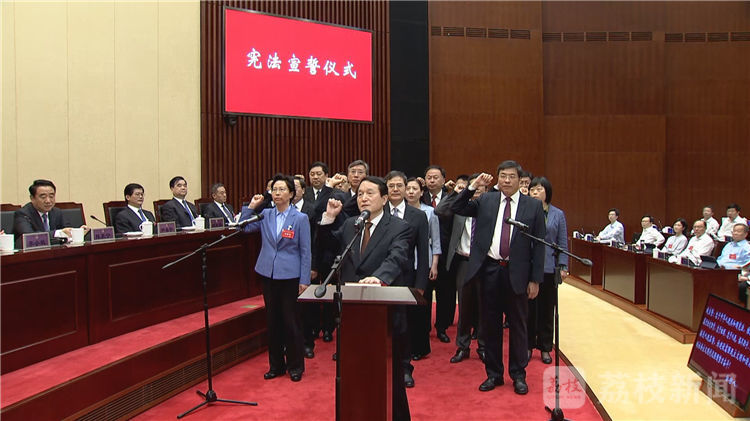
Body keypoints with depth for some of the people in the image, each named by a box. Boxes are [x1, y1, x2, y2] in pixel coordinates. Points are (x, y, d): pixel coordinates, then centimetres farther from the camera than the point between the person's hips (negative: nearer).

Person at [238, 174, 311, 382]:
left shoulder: (300, 218, -5)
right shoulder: (265, 215, 6)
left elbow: (305, 251, -4)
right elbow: (244, 227, 7)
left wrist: (304, 280, -8)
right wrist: (251, 207, 0)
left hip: (290, 276, -4)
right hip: (268, 274, 4)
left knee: (291, 320, 2)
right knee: (272, 320, 11)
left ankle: (295, 366, 17)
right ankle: (276, 365, 24)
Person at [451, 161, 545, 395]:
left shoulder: (533, 206, 1)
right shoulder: (486, 201, 6)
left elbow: (539, 245, 1)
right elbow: (456, 209, 3)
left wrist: (535, 279, -3)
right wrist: (473, 186, -7)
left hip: (517, 273, -1)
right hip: (490, 270, 2)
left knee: (518, 325, 8)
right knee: (490, 324, 10)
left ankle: (518, 375, 23)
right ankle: (493, 373, 24)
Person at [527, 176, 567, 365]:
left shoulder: (558, 214, 6)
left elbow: (562, 243, 6)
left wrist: (563, 266, -1)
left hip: (548, 268, 1)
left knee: (547, 309, 9)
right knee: (528, 308, 8)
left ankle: (545, 348, 21)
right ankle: (528, 345, 21)